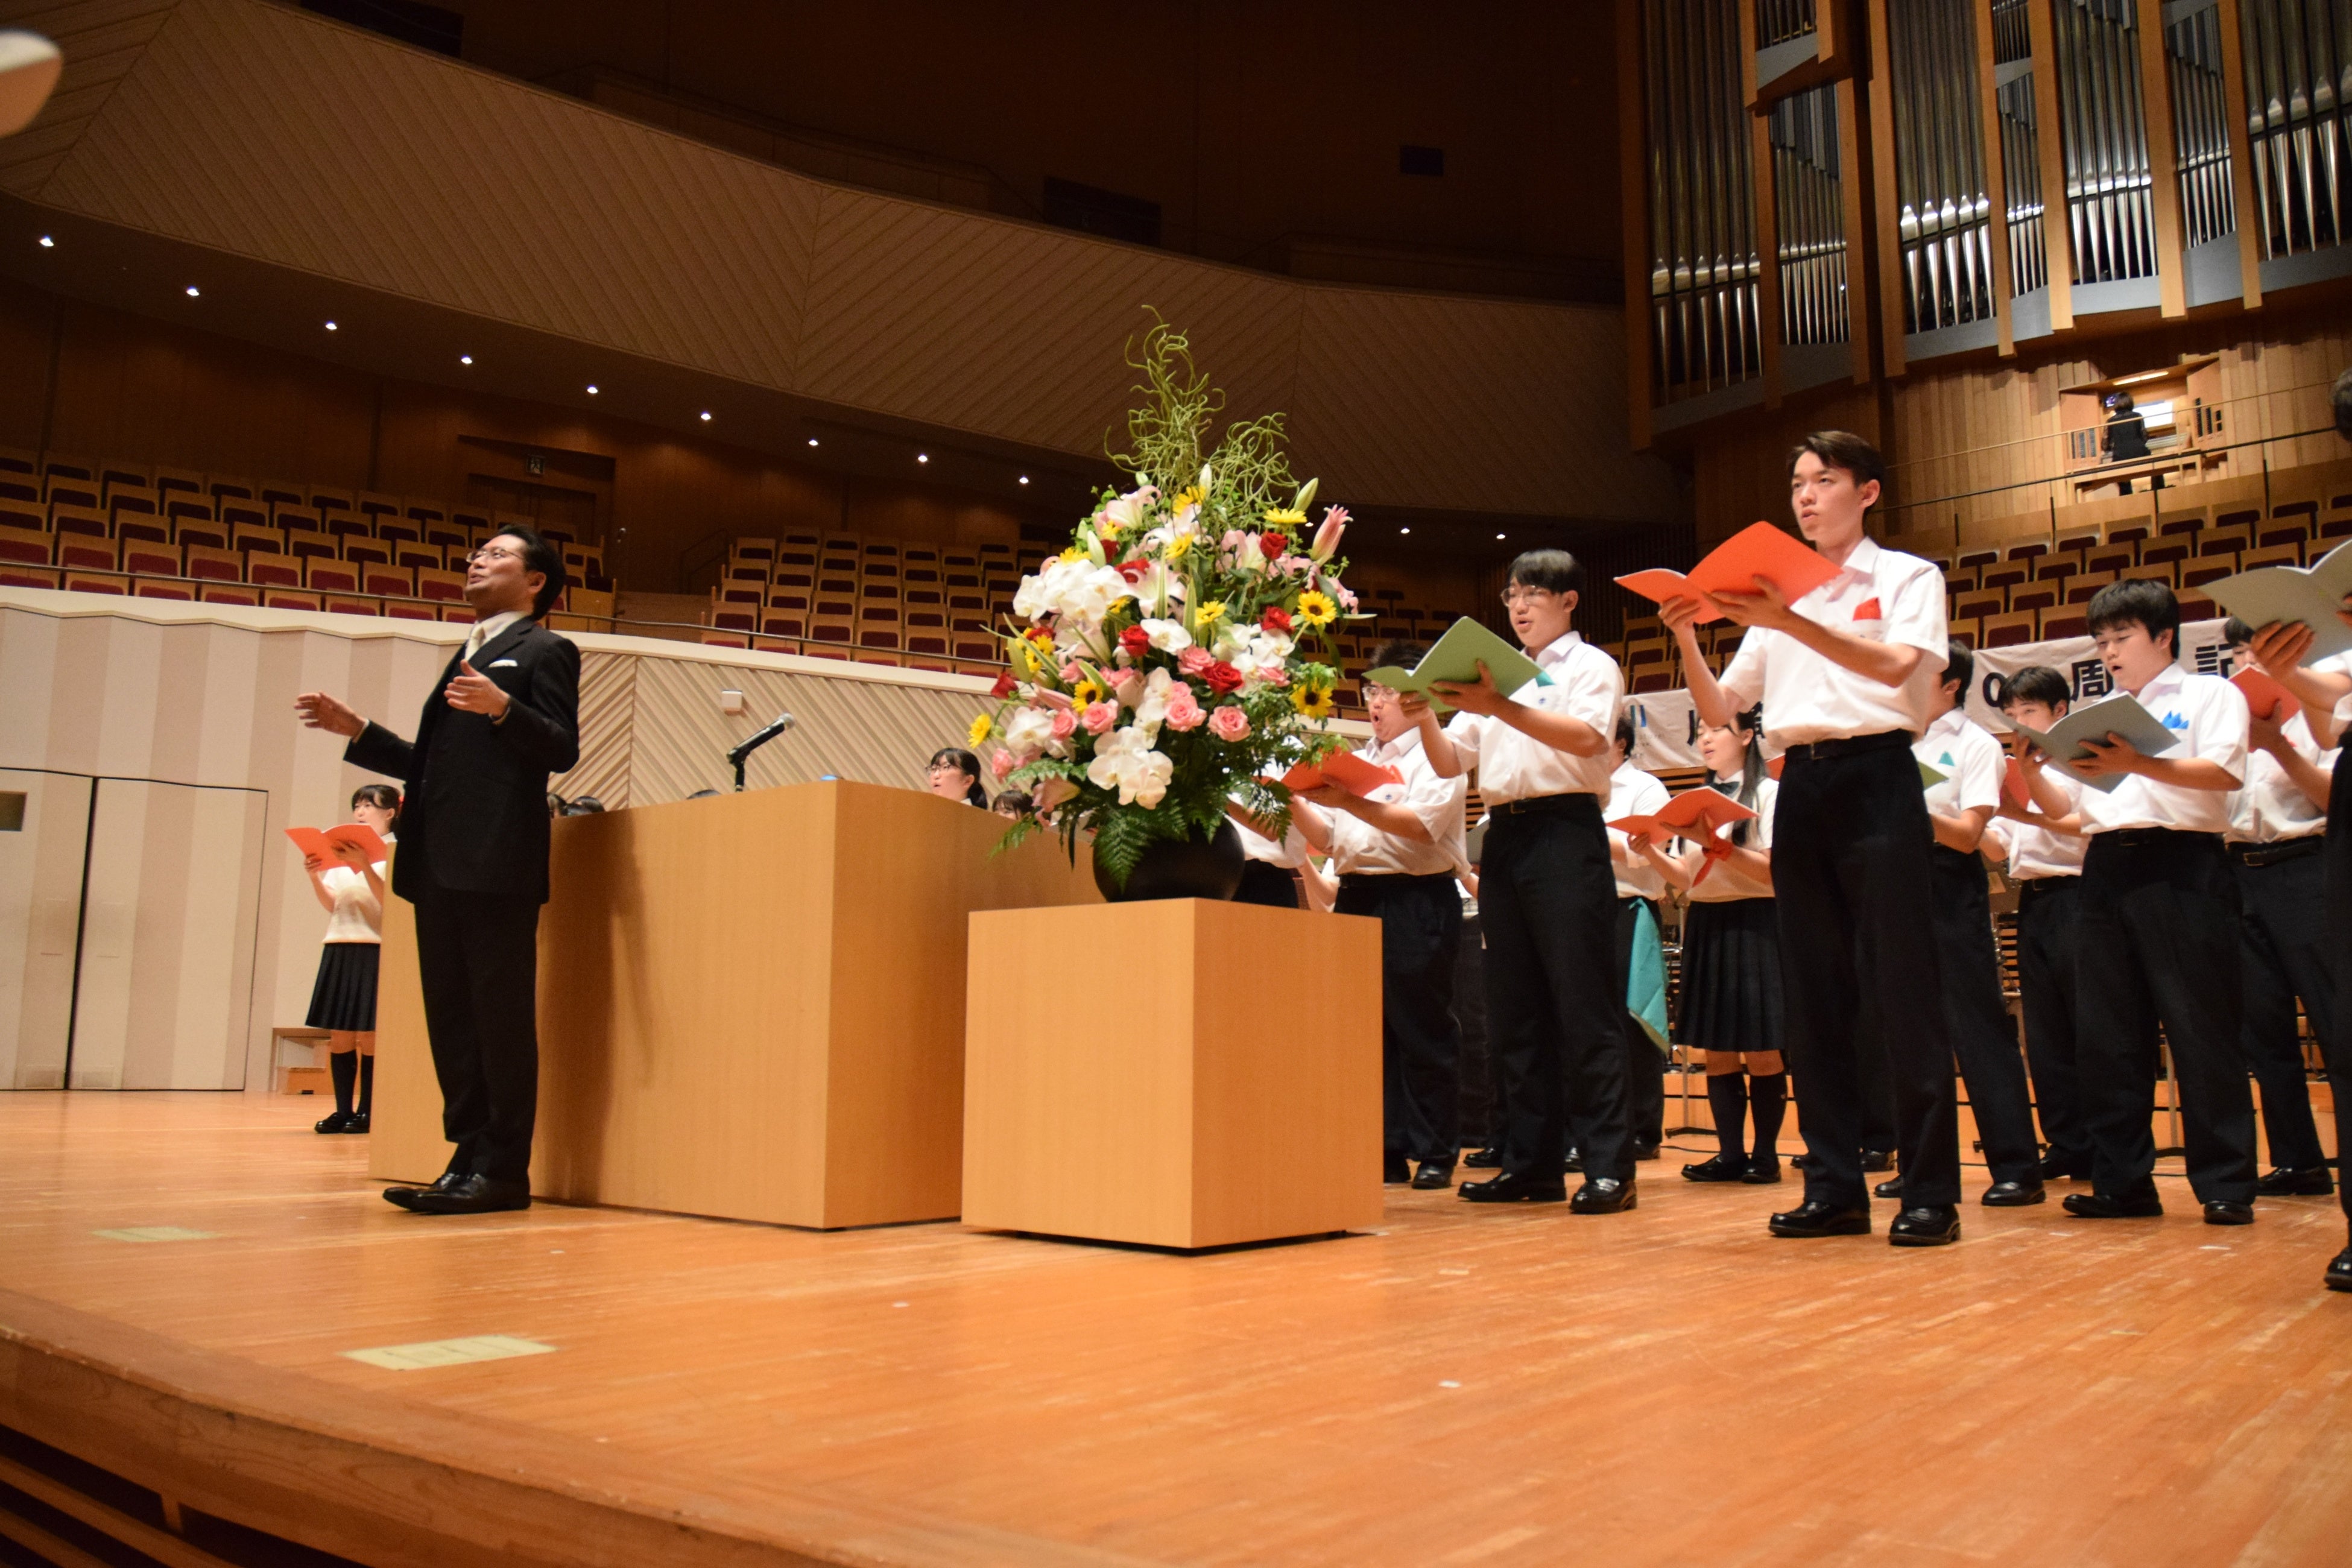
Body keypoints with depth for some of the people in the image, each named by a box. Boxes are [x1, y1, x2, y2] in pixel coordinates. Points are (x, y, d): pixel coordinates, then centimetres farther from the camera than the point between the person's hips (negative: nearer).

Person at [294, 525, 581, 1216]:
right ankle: (469, 1159, 13)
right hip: (439, 865, 9)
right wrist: (357, 731, 20)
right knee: (451, 1016, 8)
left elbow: (562, 749, -11)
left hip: (496, 866, -9)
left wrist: (503, 708, -26)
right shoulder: (466, 658, 27)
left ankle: (503, 1171, -1)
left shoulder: (544, 651, 3)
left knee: (500, 1017, -5)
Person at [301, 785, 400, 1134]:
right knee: (339, 1036, 6)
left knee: (368, 1037, -4)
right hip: (339, 948, 6)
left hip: (375, 950, -6)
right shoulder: (341, 853, 16)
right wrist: (315, 876, -3)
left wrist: (365, 867, -24)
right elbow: (330, 904, 13)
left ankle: (366, 1112, 3)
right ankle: (343, 1110, 11)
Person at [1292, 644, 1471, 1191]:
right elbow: (1328, 839, 14)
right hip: (1357, 899, 6)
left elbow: (1422, 824, -16)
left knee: (1423, 1031, -2)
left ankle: (1435, 1153, 6)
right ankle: (1385, 1151, 11)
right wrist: (1296, 803, -3)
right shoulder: (1355, 762, 21)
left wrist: (1349, 802, -24)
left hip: (1418, 902, -6)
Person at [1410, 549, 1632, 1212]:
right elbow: (1450, 763, 16)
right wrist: (1425, 717, -4)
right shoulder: (1495, 676, 22)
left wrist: (1500, 708, -27)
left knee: (1583, 1007, -9)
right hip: (1504, 836, 6)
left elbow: (1586, 737, -15)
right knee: (1515, 1011, 6)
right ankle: (1533, 1163, 12)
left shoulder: (1591, 665, 5)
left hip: (1566, 830, -6)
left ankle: (1609, 1166, -6)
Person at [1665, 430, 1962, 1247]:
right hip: (1800, 786, 5)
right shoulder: (1777, 594, 19)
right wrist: (1688, 639, -3)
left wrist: (1787, 622, -26)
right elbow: (1719, 709, 14)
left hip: (1877, 776, -5)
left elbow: (1895, 664, -14)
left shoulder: (1908, 577, 6)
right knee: (1814, 994, 4)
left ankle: (1931, 1191, -2)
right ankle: (1834, 1188, 10)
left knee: (1900, 985, -7)